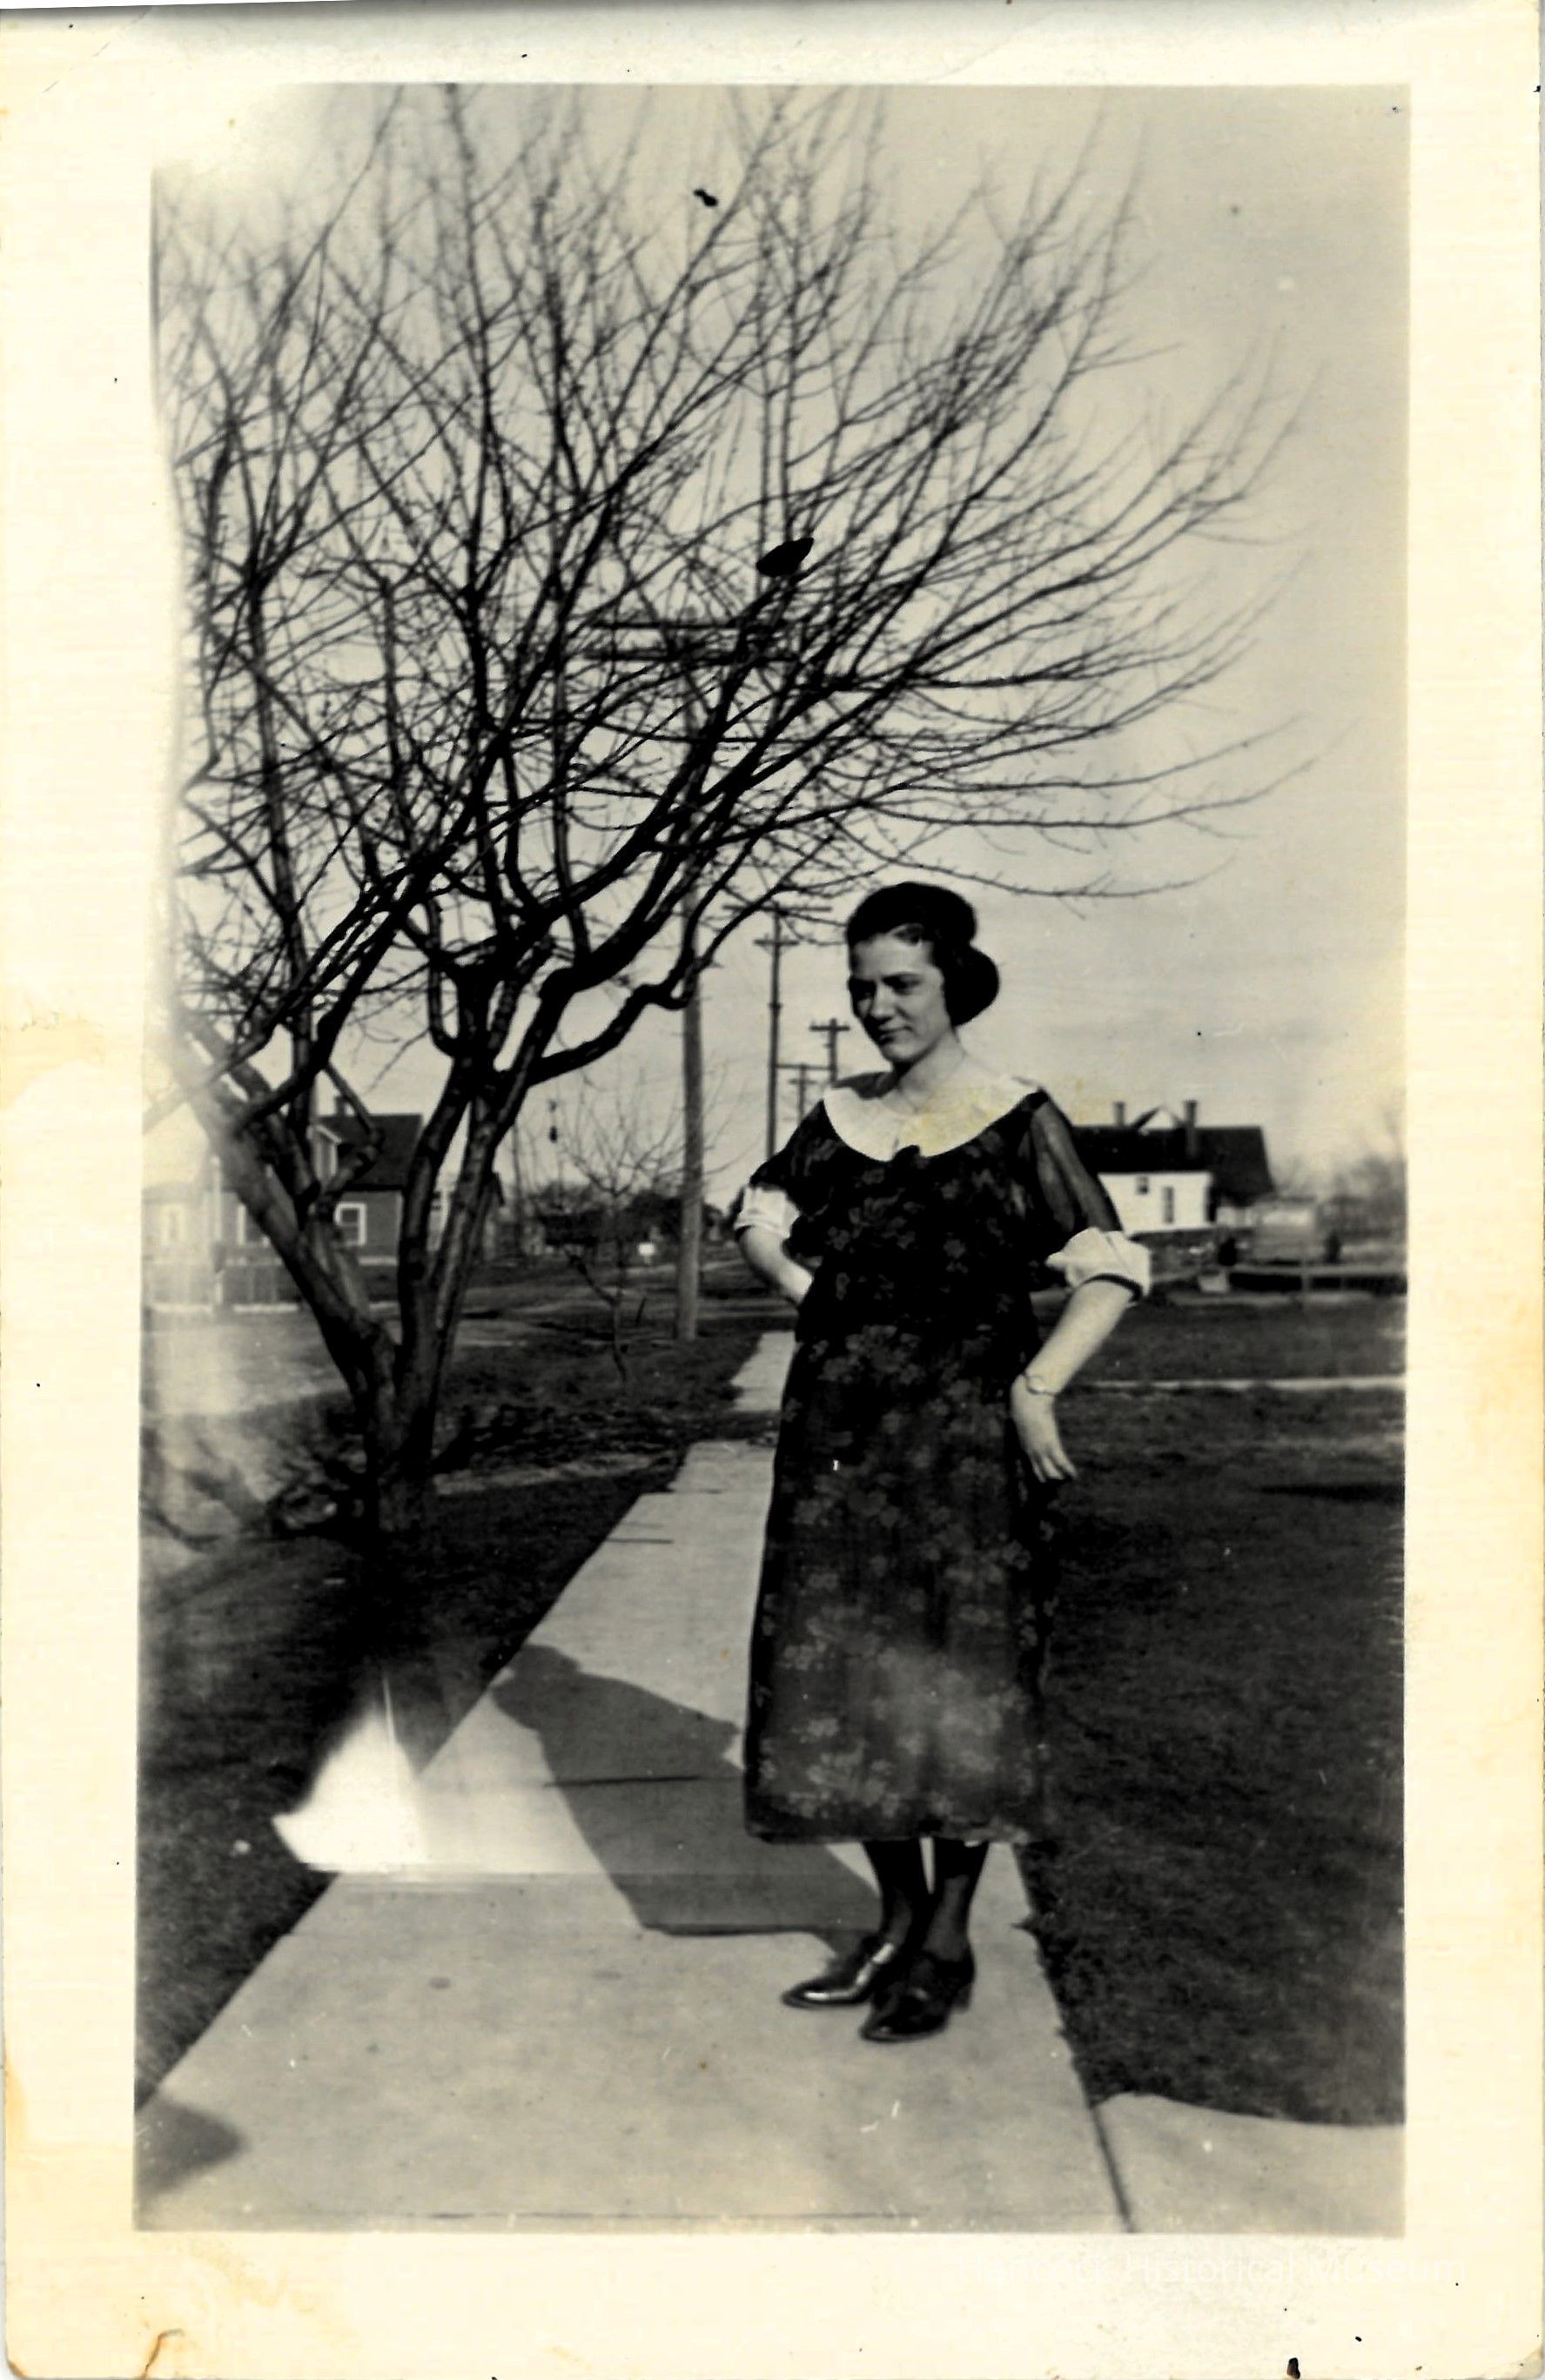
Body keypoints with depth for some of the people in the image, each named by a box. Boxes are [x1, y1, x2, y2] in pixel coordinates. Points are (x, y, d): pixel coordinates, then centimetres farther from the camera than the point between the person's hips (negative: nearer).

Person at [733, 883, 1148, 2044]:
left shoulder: (1019, 1123, -5)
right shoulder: (840, 1119, 10)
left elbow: (1112, 1273, -8)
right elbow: (760, 1219, 22)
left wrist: (1036, 1390, -19)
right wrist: (811, 1290, 5)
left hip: (966, 1437, -5)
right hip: (840, 1435, 5)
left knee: (957, 1681, 2)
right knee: (846, 1676, 9)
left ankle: (949, 1939, 18)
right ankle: (898, 1918, 26)